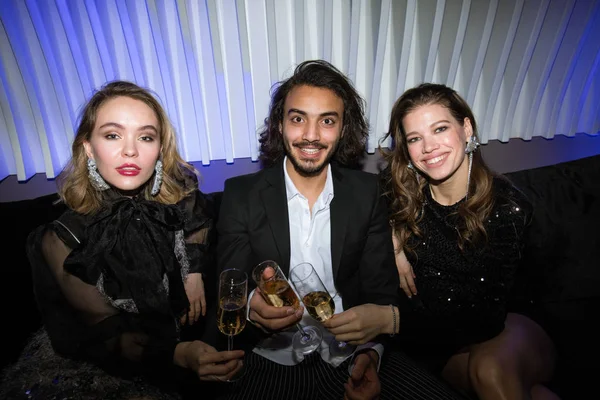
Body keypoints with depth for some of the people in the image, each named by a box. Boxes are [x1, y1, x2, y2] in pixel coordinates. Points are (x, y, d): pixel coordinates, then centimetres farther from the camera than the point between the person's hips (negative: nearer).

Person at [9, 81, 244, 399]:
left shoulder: (185, 202, -11)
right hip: (114, 369, -1)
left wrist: (195, 272, -8)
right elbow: (105, 335, -14)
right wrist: (178, 354, -33)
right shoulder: (64, 240, -13)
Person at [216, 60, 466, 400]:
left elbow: (381, 289, 1)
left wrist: (371, 352, -16)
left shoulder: (367, 192, -1)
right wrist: (250, 306, -27)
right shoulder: (241, 194, -4)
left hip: (353, 357, 1)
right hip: (271, 366, 0)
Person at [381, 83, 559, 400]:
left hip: (507, 332, 0)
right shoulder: (398, 189, -13)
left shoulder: (507, 206, -17)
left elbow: (486, 317, -20)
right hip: (441, 348, 1)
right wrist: (392, 242, -12)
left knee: (492, 369, -33)